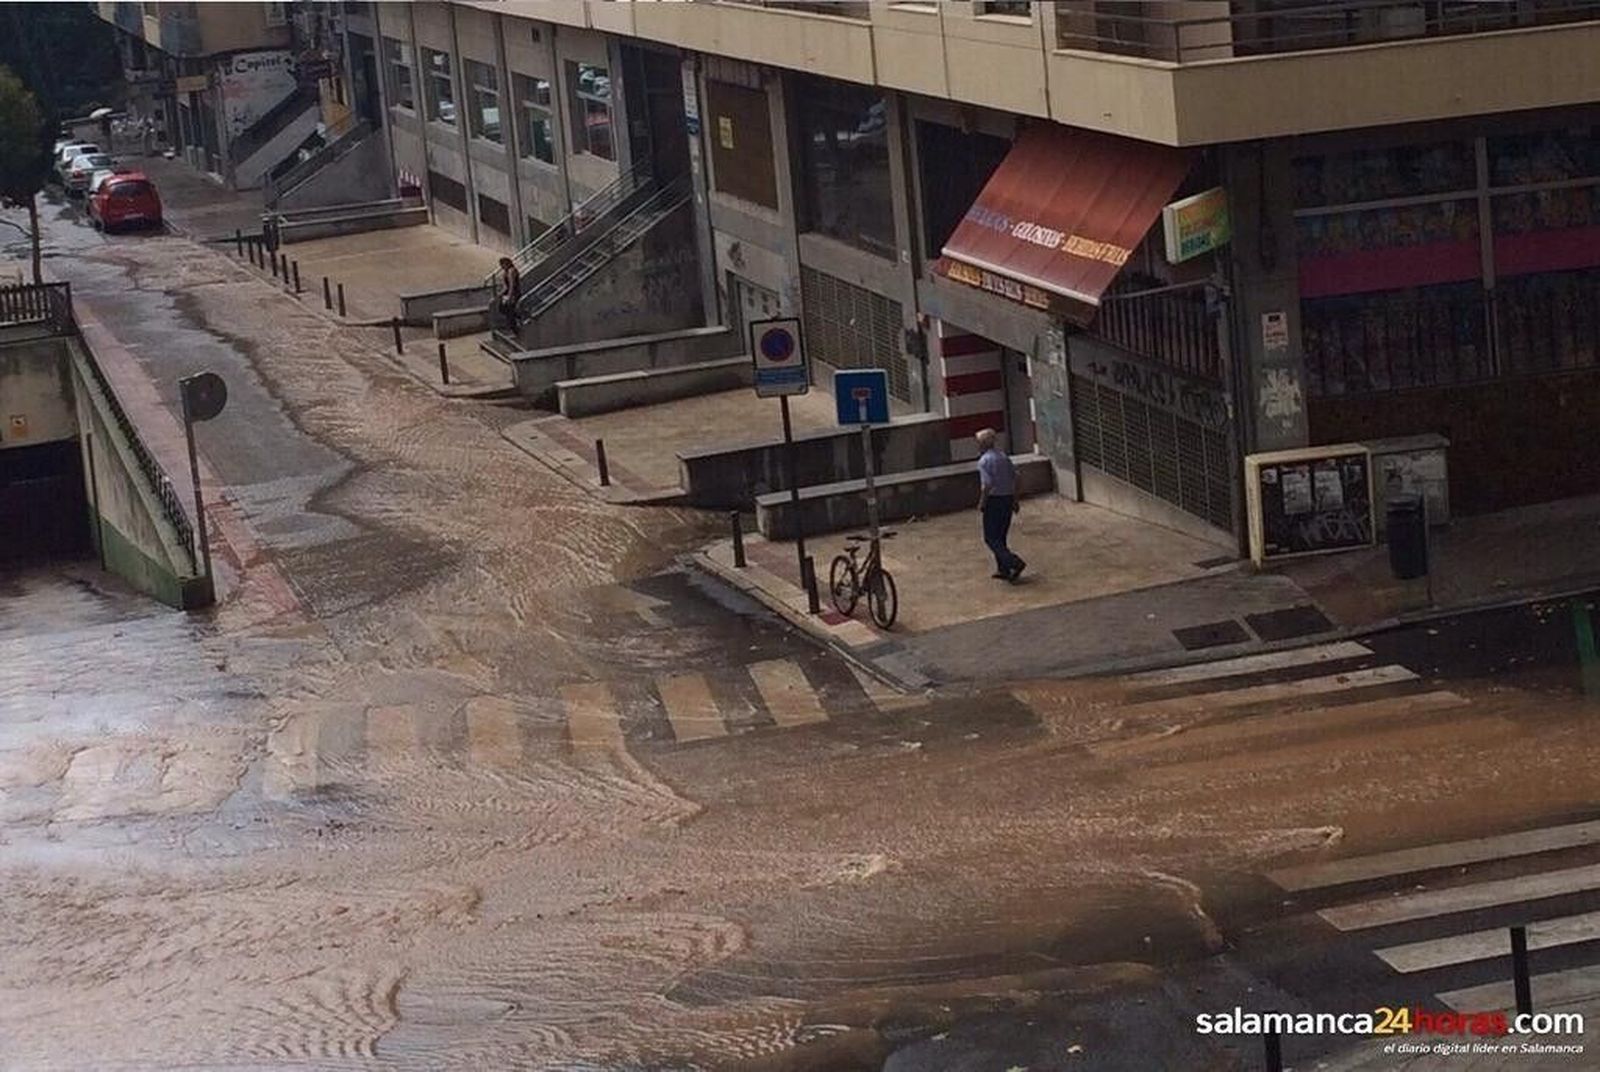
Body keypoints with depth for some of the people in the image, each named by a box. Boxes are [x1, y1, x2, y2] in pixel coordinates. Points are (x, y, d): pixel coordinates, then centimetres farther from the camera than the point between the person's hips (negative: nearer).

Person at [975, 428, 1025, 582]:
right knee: (1001, 536, 18)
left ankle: (1015, 563, -15)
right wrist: (1014, 500, 19)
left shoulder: (984, 461, -16)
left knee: (991, 538, -2)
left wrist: (981, 503, -9)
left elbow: (987, 485, -21)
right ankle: (1003, 570, 19)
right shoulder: (1003, 456, 9)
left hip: (994, 500, -8)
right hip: (1008, 498, 8)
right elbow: (1014, 478, 12)